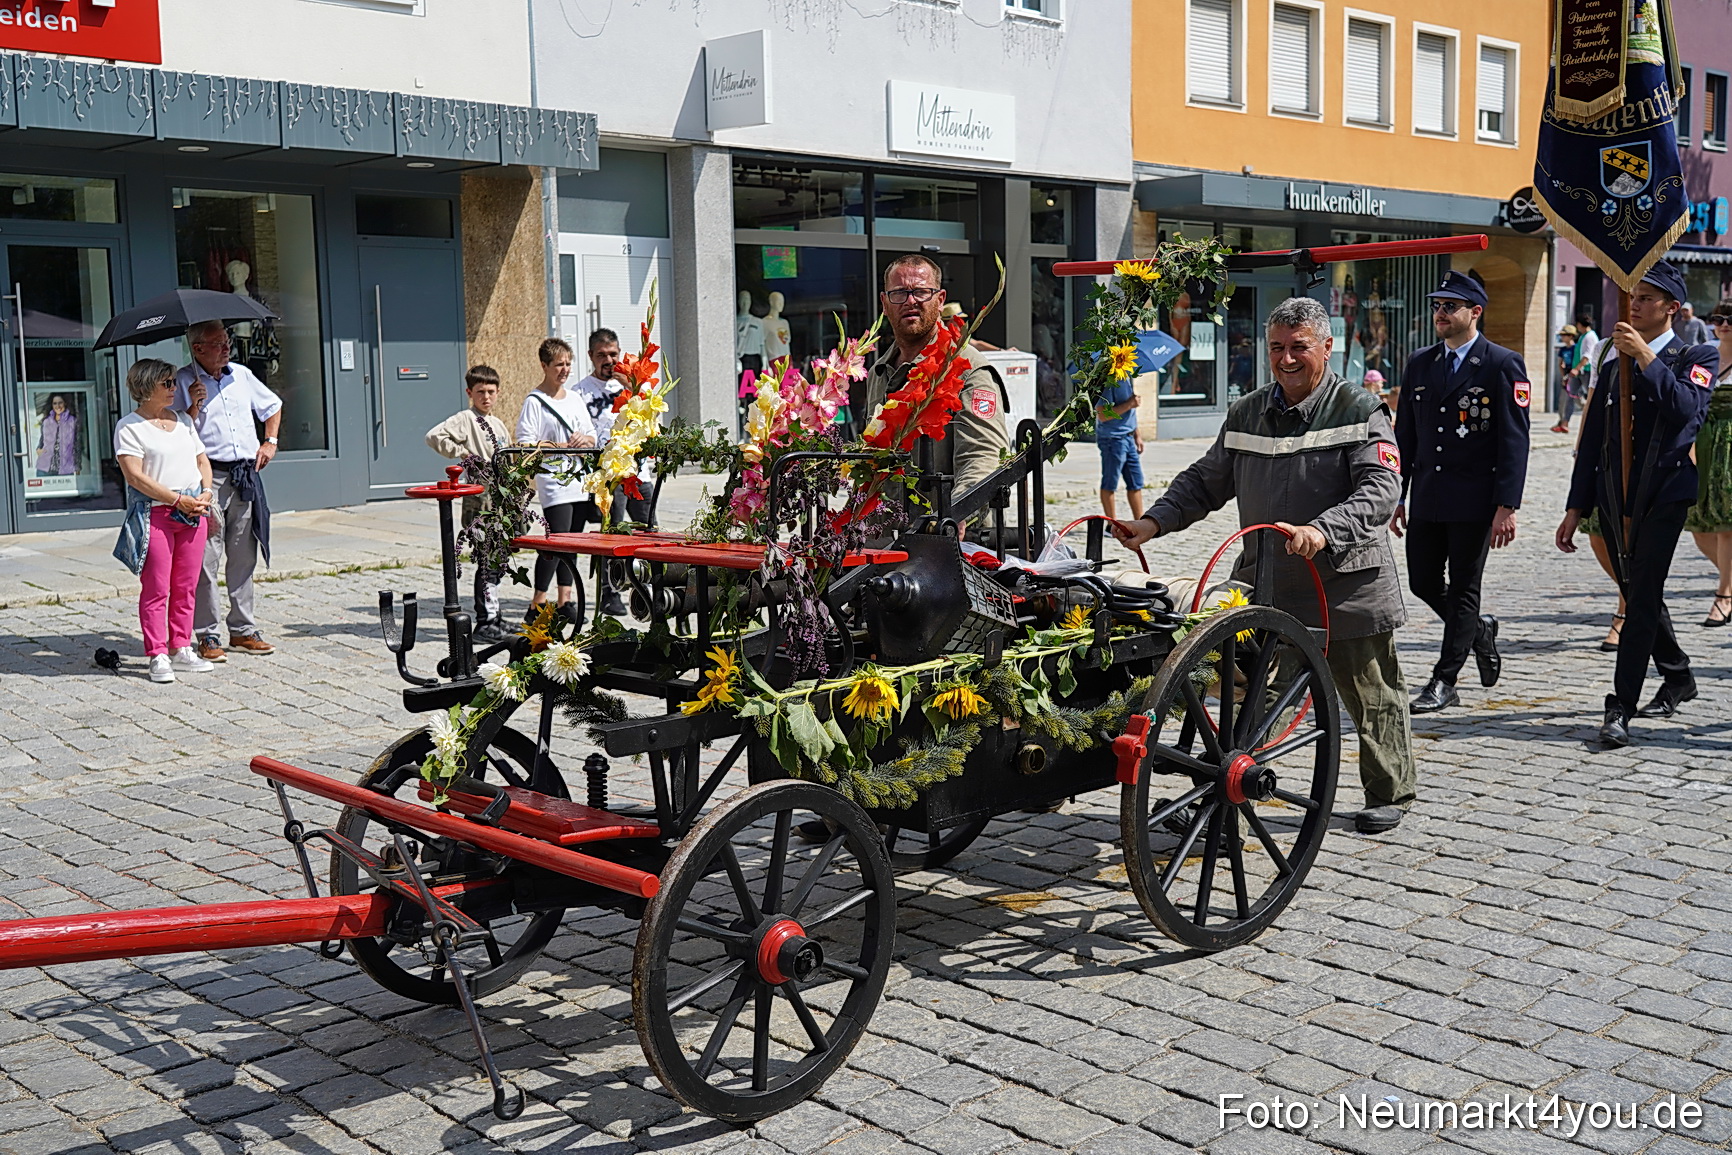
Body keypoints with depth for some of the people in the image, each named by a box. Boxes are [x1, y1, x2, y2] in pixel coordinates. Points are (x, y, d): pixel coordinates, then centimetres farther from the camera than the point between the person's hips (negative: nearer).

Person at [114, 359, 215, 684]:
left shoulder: (183, 420, 17)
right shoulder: (129, 427, -4)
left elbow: (202, 461, 21)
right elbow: (135, 476, -13)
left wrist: (206, 493, 1)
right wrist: (178, 500, -16)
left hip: (193, 512, 6)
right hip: (155, 514, -6)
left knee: (186, 587, 8)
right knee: (156, 589, -4)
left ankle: (181, 649, 17)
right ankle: (158, 656, 0)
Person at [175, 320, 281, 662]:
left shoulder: (242, 375, 12)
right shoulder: (182, 382, -2)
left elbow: (273, 406, 29)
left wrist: (270, 441, 18)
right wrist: (193, 408, -18)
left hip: (246, 476, 5)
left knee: (244, 557, 9)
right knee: (206, 558, -7)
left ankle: (243, 630, 17)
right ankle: (207, 636, -1)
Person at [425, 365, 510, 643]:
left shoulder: (498, 424, 18)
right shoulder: (465, 419, -6)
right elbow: (434, 436, -22)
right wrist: (464, 453, -17)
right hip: (479, 503, -8)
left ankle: (493, 618, 20)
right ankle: (486, 623, -7)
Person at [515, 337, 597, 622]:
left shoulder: (575, 399, 17)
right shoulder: (534, 402, -4)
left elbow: (592, 436, 20)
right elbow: (525, 444, -11)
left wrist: (585, 440, -3)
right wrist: (561, 446, -17)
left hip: (578, 482, 7)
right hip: (552, 483, -7)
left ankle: (566, 601, 17)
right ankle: (536, 606, -8)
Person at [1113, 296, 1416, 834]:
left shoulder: (1360, 411, -6)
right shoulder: (1246, 414, 10)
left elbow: (1381, 488, -18)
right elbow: (1205, 481, 16)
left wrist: (1323, 531, -35)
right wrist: (1155, 521, 0)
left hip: (1348, 585, -4)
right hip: (1263, 586, 4)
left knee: (1372, 699, 11)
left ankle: (1389, 792, 30)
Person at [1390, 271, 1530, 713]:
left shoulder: (1503, 365, -6)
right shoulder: (1419, 364, 11)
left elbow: (1515, 441, -10)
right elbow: (1404, 435, 14)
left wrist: (1507, 506, -16)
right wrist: (1397, 497, 10)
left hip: (1475, 499, -6)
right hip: (1426, 498, 6)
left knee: (1463, 589, 2)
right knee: (1423, 584, 8)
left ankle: (1444, 683, 9)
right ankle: (1478, 630, 36)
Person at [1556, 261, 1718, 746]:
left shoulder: (1697, 357, 0)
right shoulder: (1613, 362, 14)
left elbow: (1685, 407, -23)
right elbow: (1592, 439, 14)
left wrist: (1645, 356, -22)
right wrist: (1575, 508, 11)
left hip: (1664, 494, -6)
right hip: (1615, 497, 6)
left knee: (1643, 596, -11)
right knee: (1638, 594, 14)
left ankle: (1621, 708, -10)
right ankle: (1678, 677, 35)